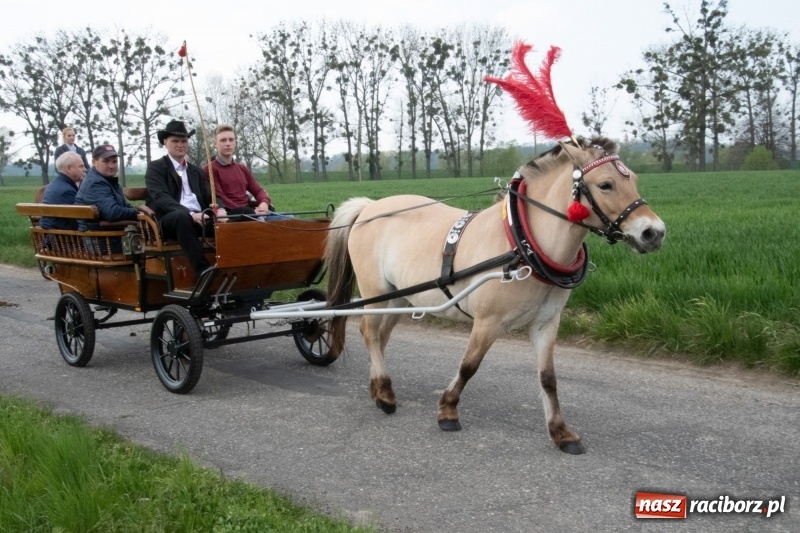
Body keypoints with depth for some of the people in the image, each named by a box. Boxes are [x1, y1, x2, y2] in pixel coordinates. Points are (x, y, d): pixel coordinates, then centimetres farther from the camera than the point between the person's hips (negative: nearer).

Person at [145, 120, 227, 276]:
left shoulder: (196, 171, 25)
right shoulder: (155, 167, 7)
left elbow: (210, 196, 15)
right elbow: (161, 198, -9)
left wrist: (220, 209, -11)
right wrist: (191, 214, -25)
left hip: (199, 218, 5)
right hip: (168, 221, -4)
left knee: (225, 221, -27)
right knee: (182, 216, -40)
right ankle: (203, 271, -45)